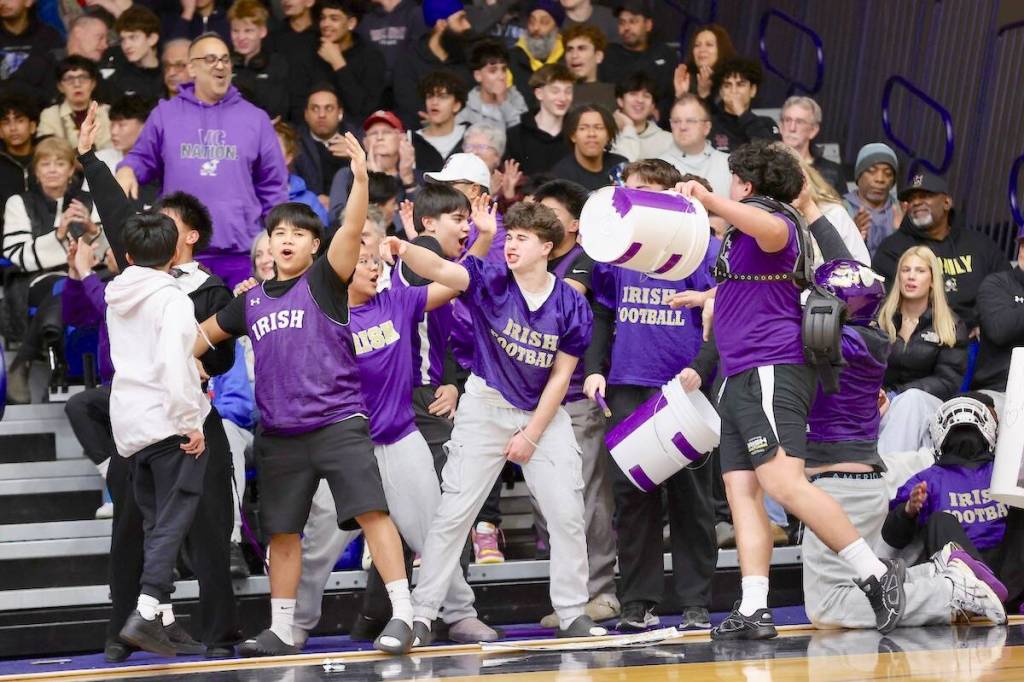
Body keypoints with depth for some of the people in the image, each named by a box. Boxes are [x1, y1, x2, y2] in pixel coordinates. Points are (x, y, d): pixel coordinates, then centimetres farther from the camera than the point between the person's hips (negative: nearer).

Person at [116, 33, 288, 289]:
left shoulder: (255, 119, 10)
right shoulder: (165, 114, 8)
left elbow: (273, 185, 13)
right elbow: (142, 158, 15)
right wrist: (127, 170, -8)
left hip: (241, 251, 1)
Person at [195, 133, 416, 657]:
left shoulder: (324, 281, 0)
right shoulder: (251, 301, 13)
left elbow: (351, 232, -17)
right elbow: (206, 334, 28)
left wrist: (360, 179, -30)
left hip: (338, 421, -5)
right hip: (279, 432, 5)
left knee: (370, 511, -14)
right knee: (282, 530, 10)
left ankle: (403, 614, -13)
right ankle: (281, 630, 20)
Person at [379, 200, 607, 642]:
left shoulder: (572, 306, -10)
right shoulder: (491, 282, -13)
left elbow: (560, 376, -6)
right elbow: (439, 269, -30)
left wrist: (532, 435, -9)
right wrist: (405, 250, -51)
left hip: (544, 413, 2)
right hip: (486, 406, -1)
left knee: (567, 513, 0)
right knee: (454, 511, -3)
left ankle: (572, 615, 14)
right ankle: (421, 614, 2)